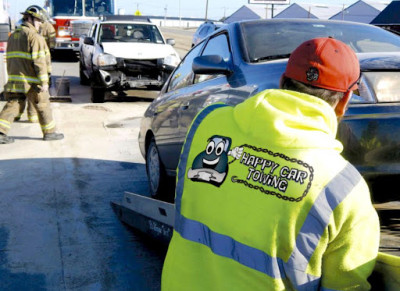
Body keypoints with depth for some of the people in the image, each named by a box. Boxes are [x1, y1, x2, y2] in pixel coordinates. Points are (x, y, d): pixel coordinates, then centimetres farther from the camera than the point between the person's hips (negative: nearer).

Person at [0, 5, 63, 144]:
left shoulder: (13, 36, 17)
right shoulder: (34, 36, -11)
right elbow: (39, 61, -18)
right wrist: (44, 82, -18)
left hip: (14, 80, 7)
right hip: (31, 81, -7)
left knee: (11, 105, 8)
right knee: (43, 106, 7)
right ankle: (49, 132, 17)